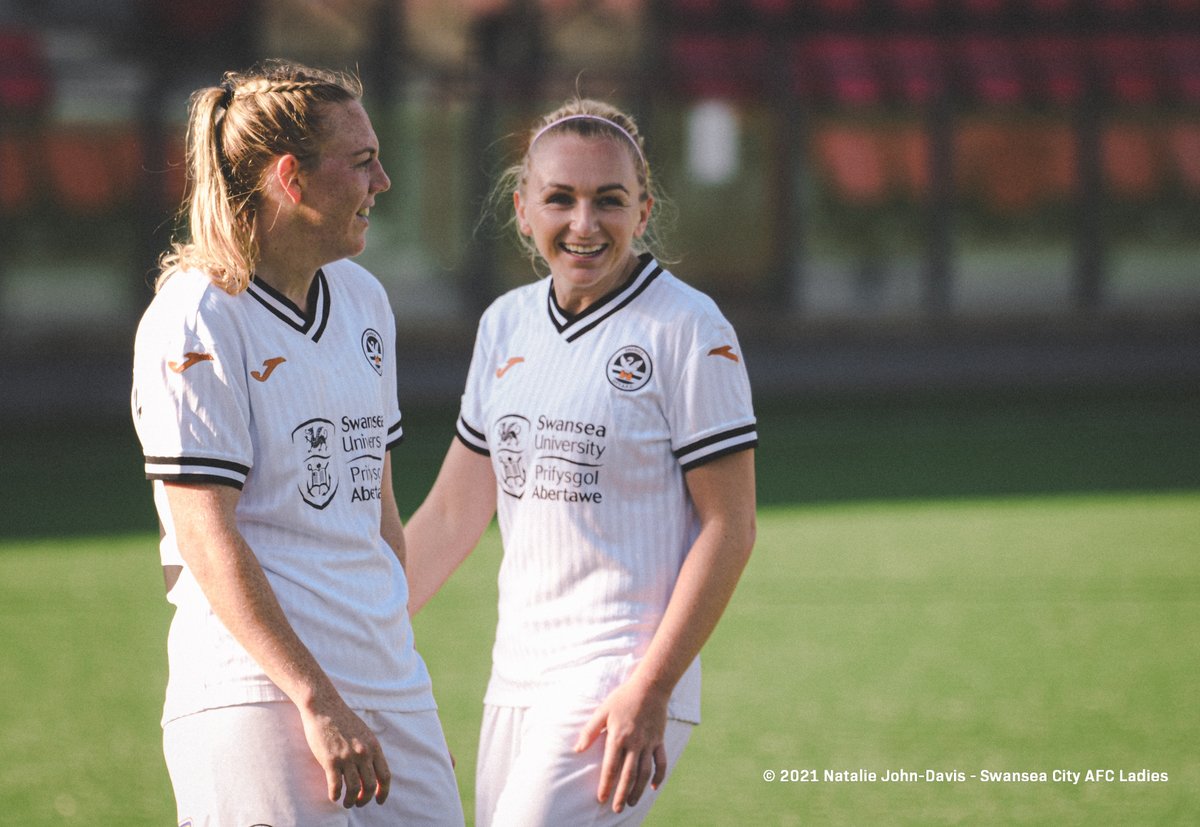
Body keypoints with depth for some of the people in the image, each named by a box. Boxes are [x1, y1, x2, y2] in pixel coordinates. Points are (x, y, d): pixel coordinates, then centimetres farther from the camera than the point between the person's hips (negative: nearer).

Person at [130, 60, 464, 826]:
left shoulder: (363, 299, 15)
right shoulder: (199, 319, -9)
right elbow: (206, 536, -14)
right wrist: (318, 701, -19)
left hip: (385, 686, 7)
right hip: (255, 696, -7)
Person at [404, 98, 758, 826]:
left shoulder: (689, 330, -7)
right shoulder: (507, 325, 12)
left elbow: (729, 529, -10)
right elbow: (453, 514, 18)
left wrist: (651, 690, -17)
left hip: (622, 679, -7)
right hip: (516, 680, 7)